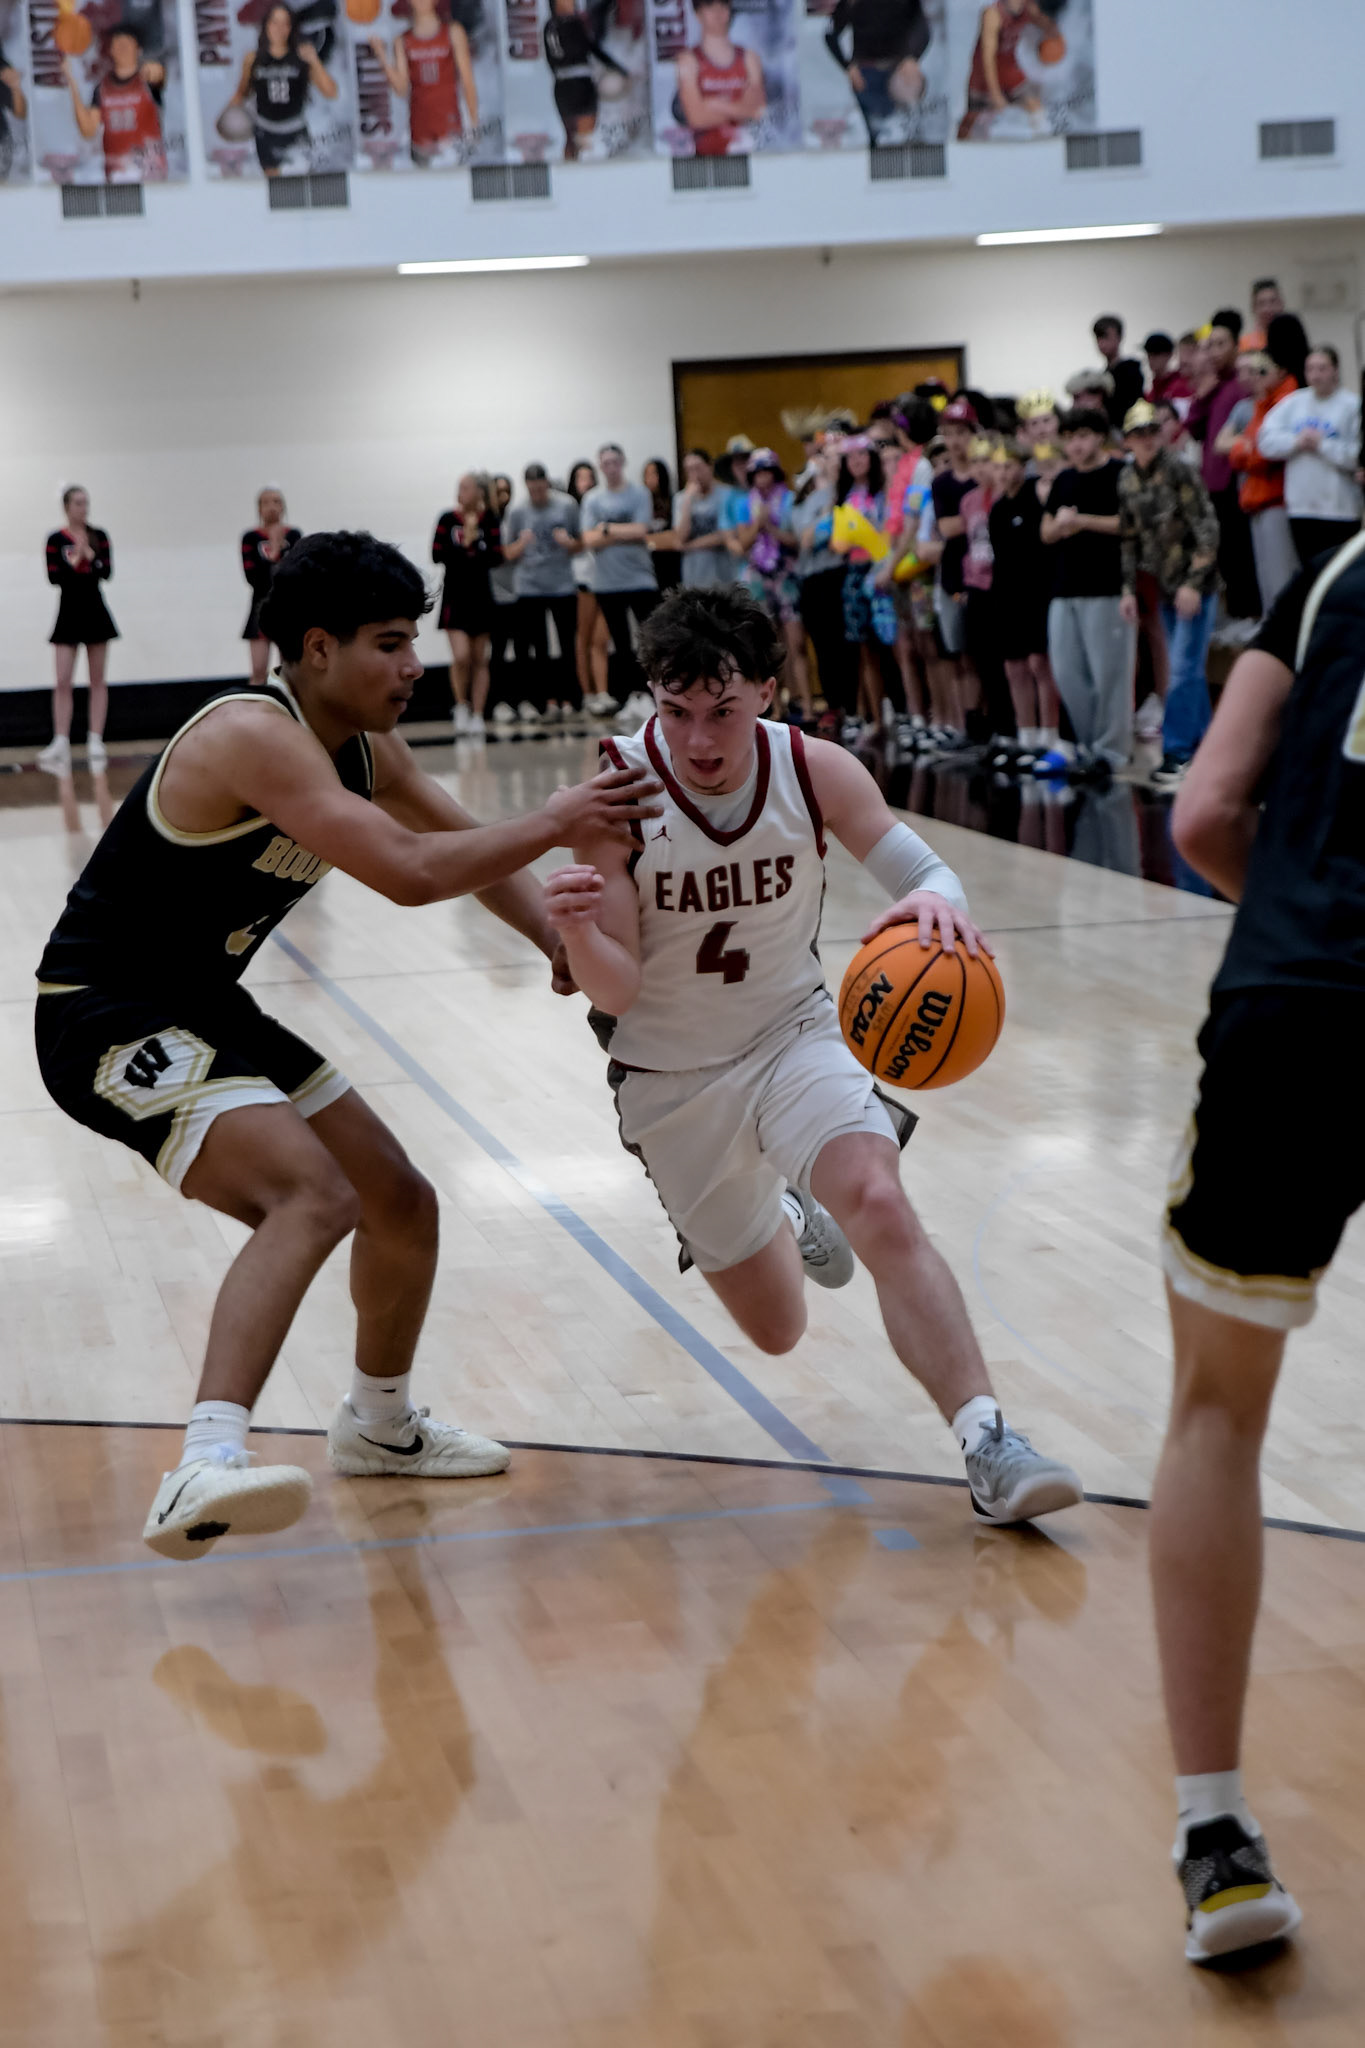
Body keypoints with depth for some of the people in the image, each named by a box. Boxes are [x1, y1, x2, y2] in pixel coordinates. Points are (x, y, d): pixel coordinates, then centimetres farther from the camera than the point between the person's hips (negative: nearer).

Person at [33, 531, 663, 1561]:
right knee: (314, 1196, -32)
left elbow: (469, 847, 18)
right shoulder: (255, 736, -25)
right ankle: (202, 1475, -43)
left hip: (208, 1008, 10)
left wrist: (574, 954, 5)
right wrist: (552, 825, -22)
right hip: (110, 1021, -10)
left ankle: (380, 1424, 42)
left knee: (403, 1203, 17)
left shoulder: (367, 746, 5)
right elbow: (409, 870, -33)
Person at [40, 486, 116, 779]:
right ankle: (61, 744, -8)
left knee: (98, 681, 4)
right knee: (63, 682, -7)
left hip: (95, 611, 2)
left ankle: (95, 742, 7)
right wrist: (75, 560, -17)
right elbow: (54, 577, -10)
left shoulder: (99, 536, 3)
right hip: (68, 613, -2)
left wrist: (87, 555, -17)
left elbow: (107, 571, -5)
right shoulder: (56, 540, -2)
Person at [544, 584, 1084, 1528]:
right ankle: (784, 1223, 46)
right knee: (776, 1327, 10)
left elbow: (927, 871, -11)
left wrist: (937, 900, -37)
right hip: (672, 1079, 0)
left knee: (877, 1203, -31)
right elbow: (617, 993, -20)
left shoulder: (815, 770, -15)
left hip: (795, 1035, 0)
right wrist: (576, 930, -44)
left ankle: (989, 1441, -31)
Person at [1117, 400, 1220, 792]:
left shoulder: (1178, 472, -13)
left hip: (1196, 583, -6)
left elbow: (1207, 529, -15)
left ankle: (1176, 753, -8)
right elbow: (1129, 538, 13)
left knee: (1184, 669, -9)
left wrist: (1193, 583, -19)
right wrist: (1129, 589, 7)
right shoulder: (1126, 480, 5)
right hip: (1166, 584, 6)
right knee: (1188, 671, 12)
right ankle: (1201, 748, 19)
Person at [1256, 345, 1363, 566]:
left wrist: (1322, 445, -12)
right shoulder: (1294, 402, 11)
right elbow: (1266, 440, 4)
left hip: (1340, 509, -5)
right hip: (1300, 506, 5)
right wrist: (1296, 442, -9)